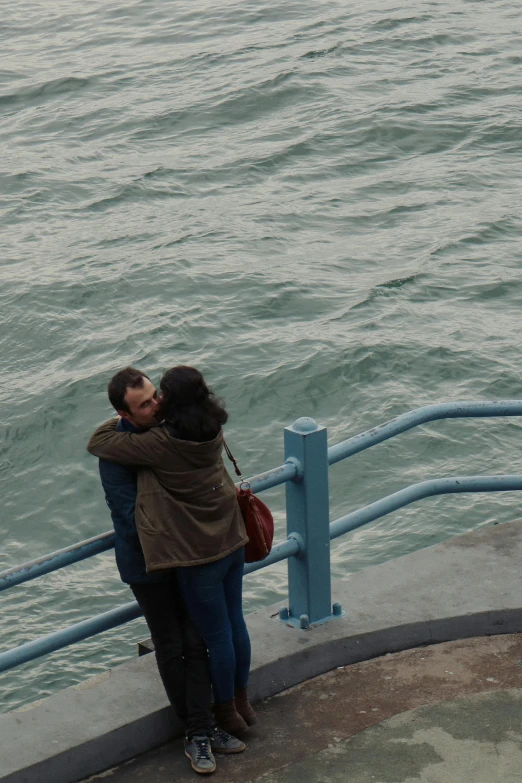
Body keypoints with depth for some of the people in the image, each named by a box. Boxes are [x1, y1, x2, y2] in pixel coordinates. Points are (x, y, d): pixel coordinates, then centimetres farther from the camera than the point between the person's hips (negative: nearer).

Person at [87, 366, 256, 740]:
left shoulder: (161, 445, -27)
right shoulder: (212, 431, -6)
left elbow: (98, 442, -17)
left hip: (199, 555, -7)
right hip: (233, 541, 7)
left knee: (217, 635, 10)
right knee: (235, 622, 21)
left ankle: (227, 712, 28)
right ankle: (242, 701, 38)